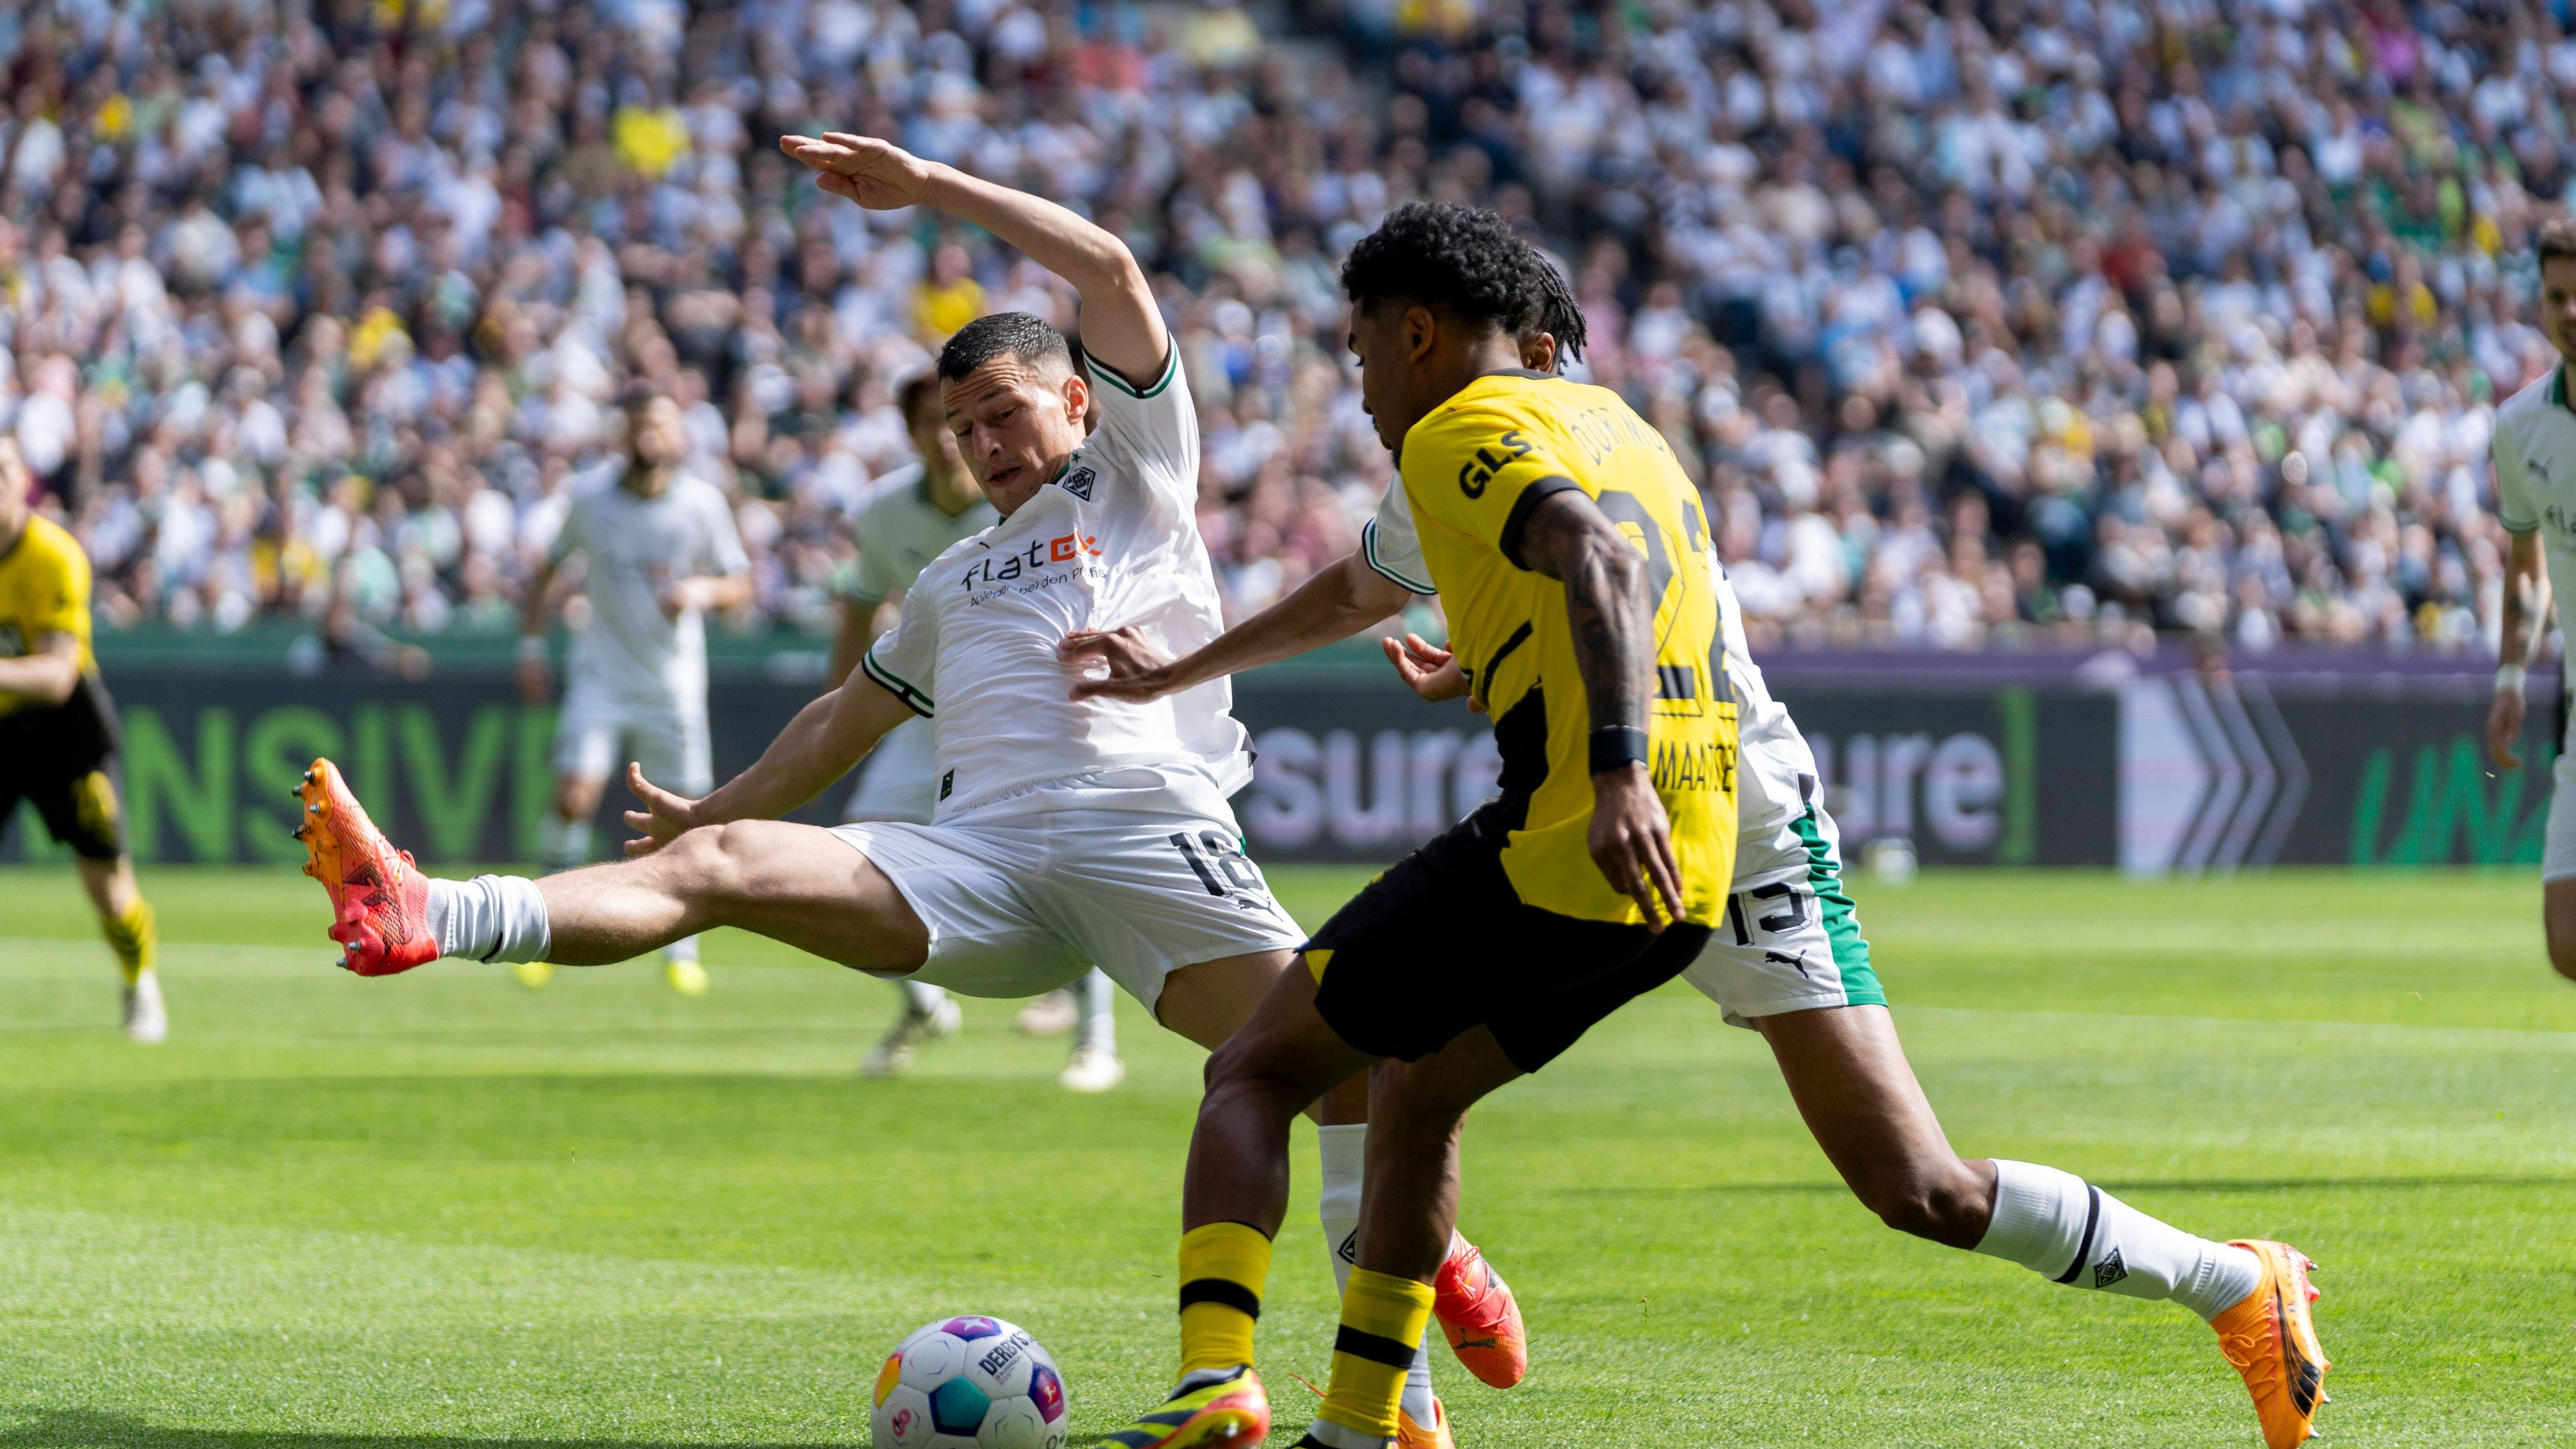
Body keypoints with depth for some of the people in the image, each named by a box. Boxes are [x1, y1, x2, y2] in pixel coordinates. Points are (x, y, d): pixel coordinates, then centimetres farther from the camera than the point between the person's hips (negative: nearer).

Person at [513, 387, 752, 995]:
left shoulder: (703, 504, -5)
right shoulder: (590, 499, -3)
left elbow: (741, 585, 1)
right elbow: (549, 569, 12)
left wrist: (703, 590, -21)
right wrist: (531, 645, 7)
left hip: (673, 685, 0)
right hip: (600, 676, 0)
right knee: (575, 798, -15)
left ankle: (680, 952, 17)